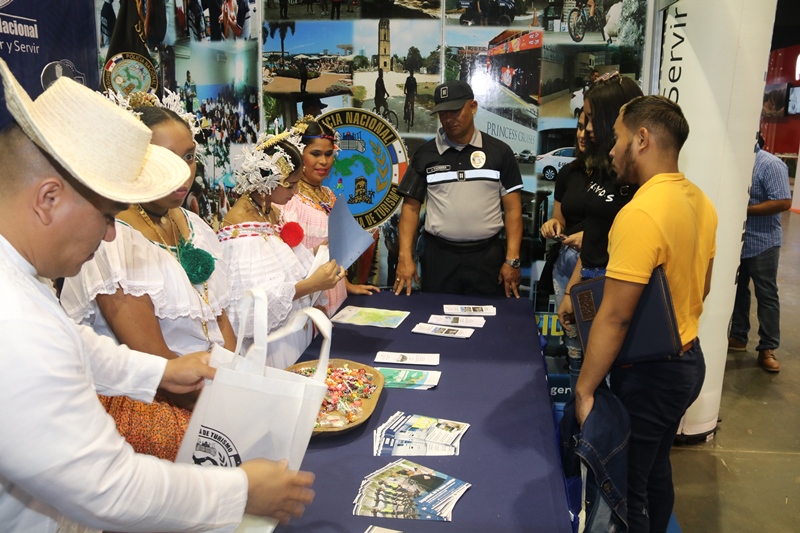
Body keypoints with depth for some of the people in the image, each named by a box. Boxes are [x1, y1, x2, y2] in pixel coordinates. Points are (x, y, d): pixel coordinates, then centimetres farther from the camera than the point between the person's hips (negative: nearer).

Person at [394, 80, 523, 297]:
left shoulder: (499, 152, 1)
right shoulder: (425, 154, 3)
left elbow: (512, 208, 1)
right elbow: (411, 207, 3)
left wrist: (512, 259, -7)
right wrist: (405, 257, -7)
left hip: (487, 256, 0)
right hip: (439, 255, 1)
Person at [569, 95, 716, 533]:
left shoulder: (641, 213, -26)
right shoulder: (700, 201, 3)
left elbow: (614, 317, -25)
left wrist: (584, 390, -18)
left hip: (648, 374, -9)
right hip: (688, 359, 9)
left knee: (627, 489, 8)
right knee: (656, 472, 25)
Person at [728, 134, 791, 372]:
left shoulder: (771, 165, -15)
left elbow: (784, 202, -21)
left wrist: (745, 209, -22)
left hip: (762, 243, -6)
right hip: (736, 241, 6)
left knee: (766, 295, 4)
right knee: (737, 290, 15)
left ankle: (767, 349, 13)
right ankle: (737, 338, 28)